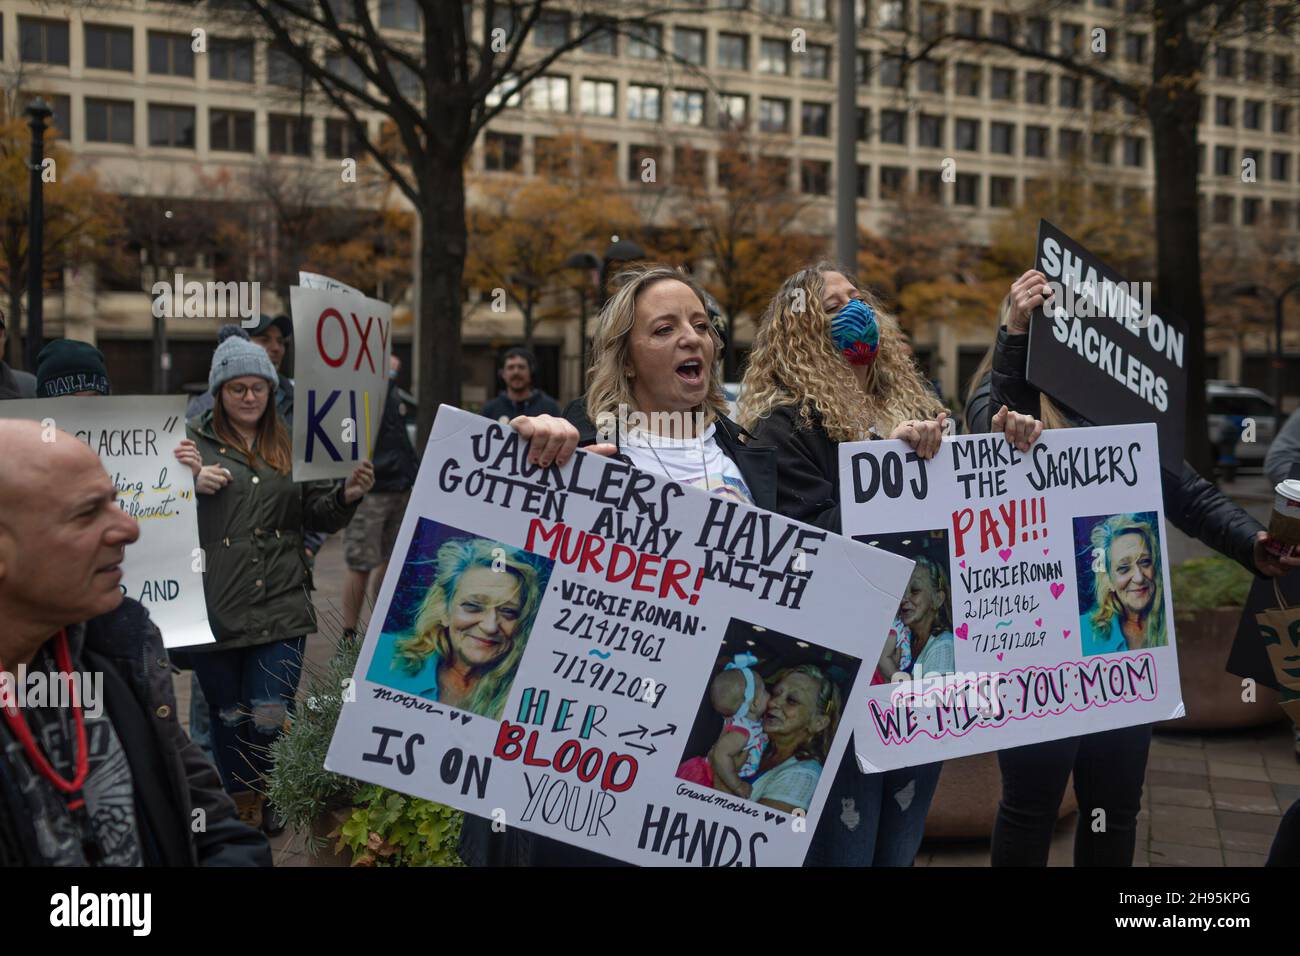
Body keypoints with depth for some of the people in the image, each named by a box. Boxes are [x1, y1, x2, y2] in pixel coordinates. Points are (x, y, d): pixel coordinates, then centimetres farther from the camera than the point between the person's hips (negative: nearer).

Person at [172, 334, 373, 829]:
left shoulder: (290, 446, 11)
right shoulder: (194, 441, 3)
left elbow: (316, 514, 14)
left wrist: (347, 496, -6)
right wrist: (194, 484, -20)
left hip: (280, 605, 1)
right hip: (215, 610, -1)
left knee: (271, 716, -3)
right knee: (229, 716, 10)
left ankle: (270, 803, 20)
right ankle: (240, 807, 27)